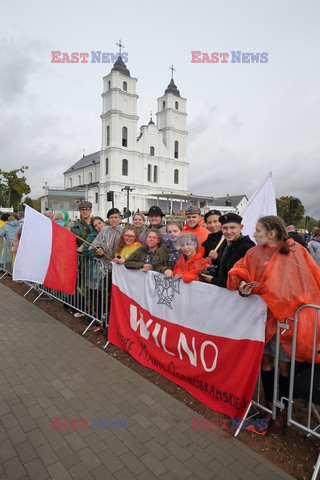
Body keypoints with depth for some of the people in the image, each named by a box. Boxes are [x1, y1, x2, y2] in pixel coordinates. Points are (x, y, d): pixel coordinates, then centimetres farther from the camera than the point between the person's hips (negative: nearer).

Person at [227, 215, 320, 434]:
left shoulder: (297, 251, -7)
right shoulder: (255, 253, 1)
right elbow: (239, 274, -1)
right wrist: (243, 287, -22)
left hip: (288, 315, -3)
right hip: (264, 314, 3)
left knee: (283, 365, 6)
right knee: (265, 360, 10)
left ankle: (284, 412, 28)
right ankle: (270, 406, 31)